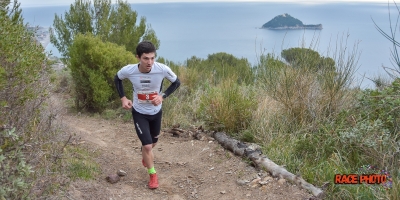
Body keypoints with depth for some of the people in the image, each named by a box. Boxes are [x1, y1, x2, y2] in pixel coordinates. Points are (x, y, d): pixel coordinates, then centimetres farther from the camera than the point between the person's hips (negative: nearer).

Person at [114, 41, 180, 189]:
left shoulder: (162, 69, -29)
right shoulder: (128, 70, -27)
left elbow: (176, 82, -10)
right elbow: (117, 79, -2)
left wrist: (162, 96, -23)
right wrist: (123, 98, -12)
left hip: (156, 112, 2)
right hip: (139, 112, -2)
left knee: (152, 143, 23)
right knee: (147, 145, -7)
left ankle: (145, 155, 60)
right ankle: (153, 174, 21)